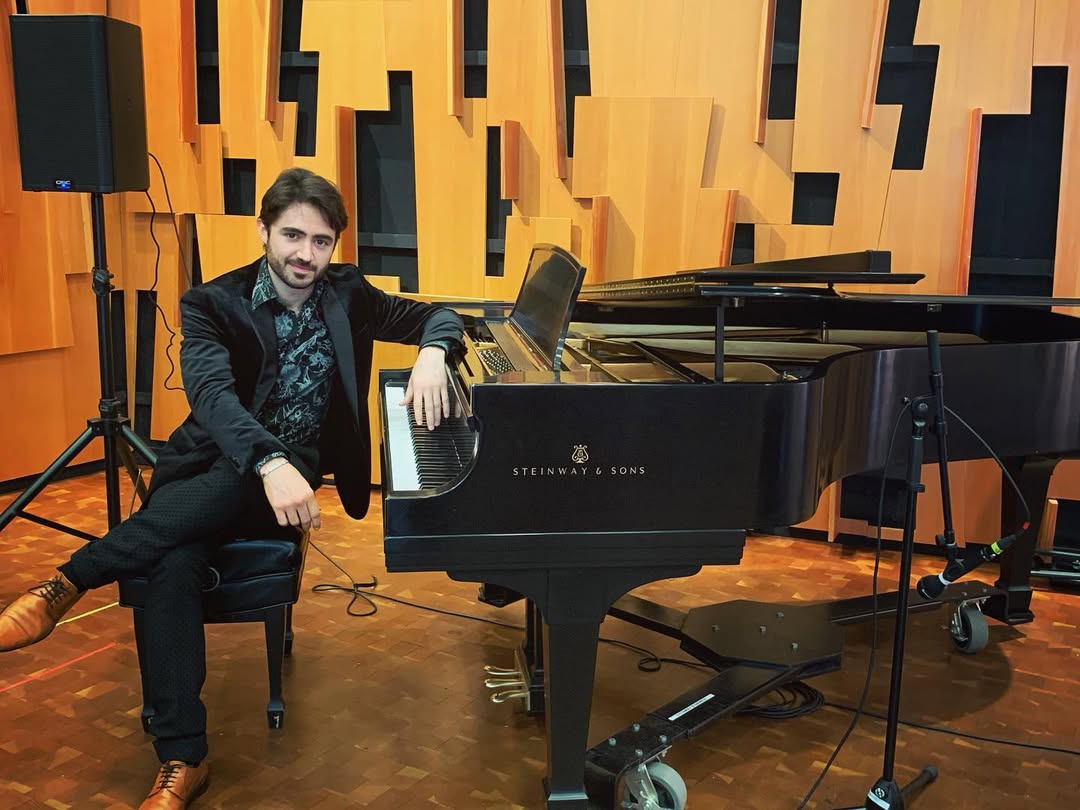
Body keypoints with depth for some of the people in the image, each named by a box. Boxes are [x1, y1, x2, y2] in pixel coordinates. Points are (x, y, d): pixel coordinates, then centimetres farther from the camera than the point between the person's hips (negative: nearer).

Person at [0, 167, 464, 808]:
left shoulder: (347, 293, 6)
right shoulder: (213, 304, -3)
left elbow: (435, 316, 12)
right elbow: (211, 391, -21)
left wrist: (431, 355, -15)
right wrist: (271, 461, -41)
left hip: (288, 474, 1)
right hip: (209, 464, 0)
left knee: (208, 496, -37)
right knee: (174, 563, -32)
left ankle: (65, 586, -24)